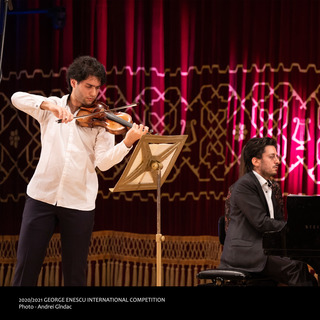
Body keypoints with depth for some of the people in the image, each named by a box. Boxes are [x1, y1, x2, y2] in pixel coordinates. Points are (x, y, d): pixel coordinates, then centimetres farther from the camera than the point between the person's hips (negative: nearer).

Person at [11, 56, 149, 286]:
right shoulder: (51, 108, 6)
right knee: (26, 267, 1)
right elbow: (17, 98, -10)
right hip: (42, 195, 0)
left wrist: (128, 142, -25)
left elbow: (103, 162, -8)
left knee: (75, 272, 5)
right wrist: (49, 105, -26)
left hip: (79, 201, 0)